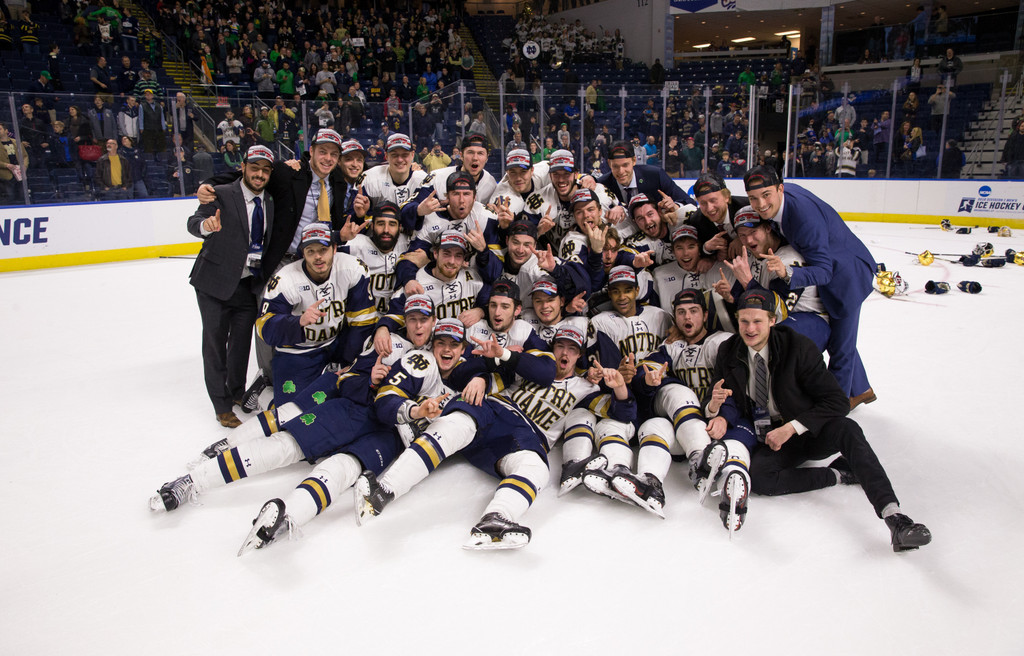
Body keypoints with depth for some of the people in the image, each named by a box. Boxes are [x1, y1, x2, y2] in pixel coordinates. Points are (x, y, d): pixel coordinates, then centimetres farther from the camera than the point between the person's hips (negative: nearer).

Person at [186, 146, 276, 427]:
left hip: (249, 284, 5)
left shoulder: (269, 203, 8)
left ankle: (237, 391, 32)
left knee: (242, 341, 13)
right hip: (216, 283, -5)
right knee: (215, 343, 2)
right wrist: (206, 224, -44)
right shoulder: (222, 194, -10)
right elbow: (193, 222, -22)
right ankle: (222, 406, 13)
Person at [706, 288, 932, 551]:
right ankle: (841, 473, -15)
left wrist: (792, 427, -24)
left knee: (847, 429, -35)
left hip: (810, 431, -2)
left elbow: (837, 401, -15)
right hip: (770, 438, 2)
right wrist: (715, 407, -22)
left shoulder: (797, 346, -14)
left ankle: (893, 515, -45)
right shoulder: (728, 353, -4)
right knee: (758, 476, -30)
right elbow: (729, 406, 4)